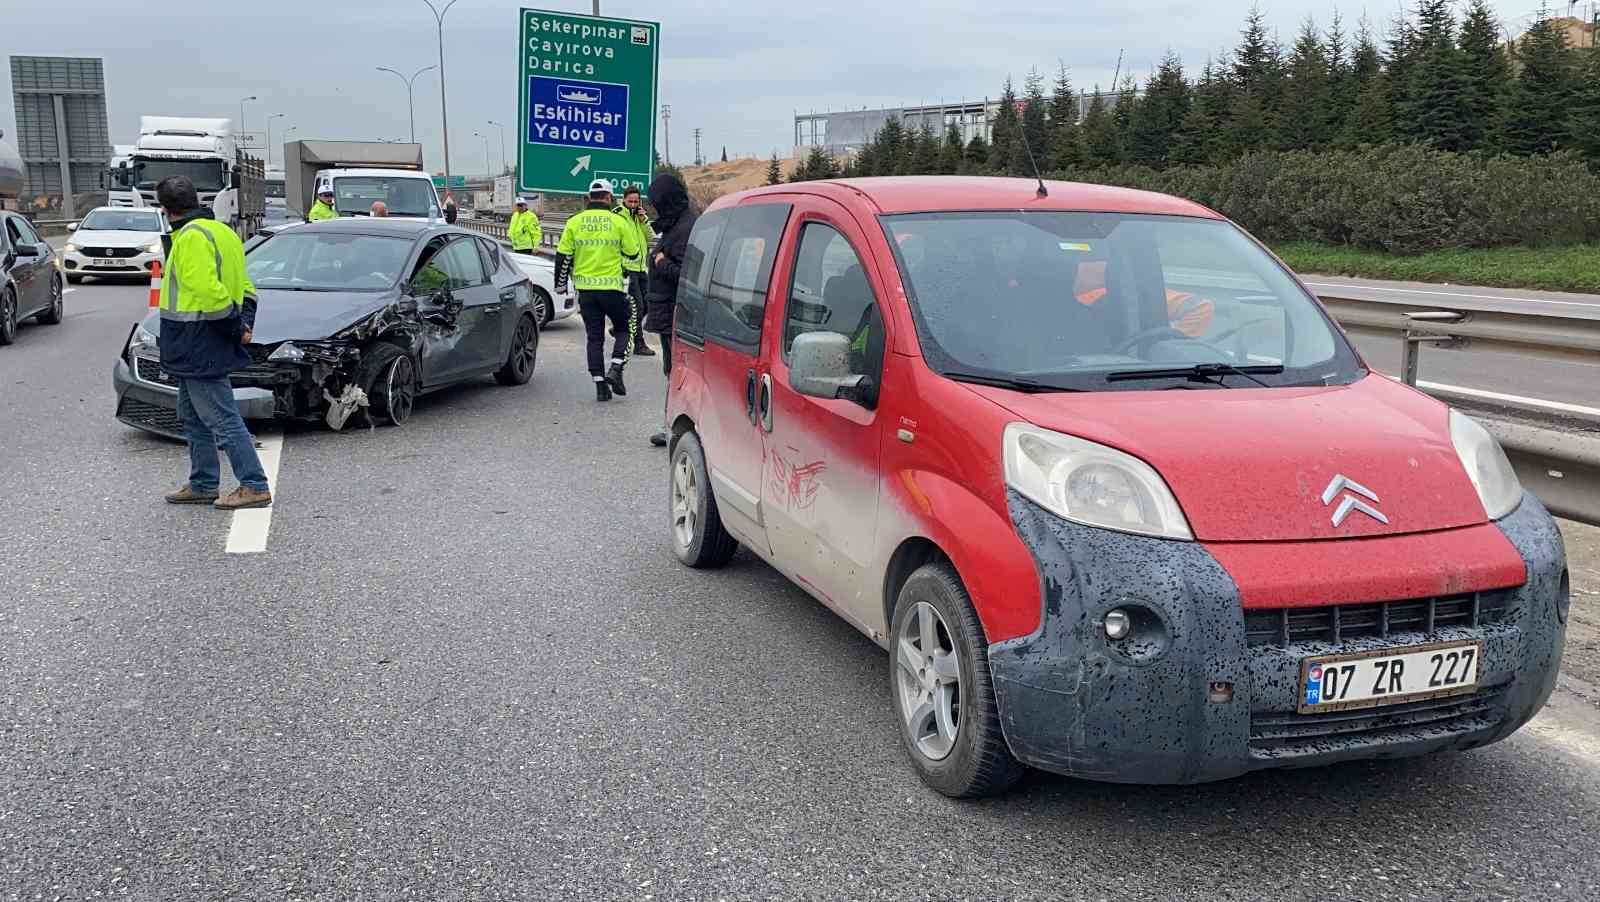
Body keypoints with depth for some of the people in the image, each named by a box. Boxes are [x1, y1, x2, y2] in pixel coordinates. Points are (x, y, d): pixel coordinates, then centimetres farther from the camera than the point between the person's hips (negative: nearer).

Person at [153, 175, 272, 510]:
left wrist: (236, 326, -15)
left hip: (198, 346, -10)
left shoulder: (191, 237, -16)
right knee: (193, 415, 19)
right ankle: (202, 485, 28)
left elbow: (209, 289, -26)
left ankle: (255, 486, -5)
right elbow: (245, 287, 18)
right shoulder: (220, 231, 16)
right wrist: (243, 323, 7)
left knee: (222, 418, -7)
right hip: (197, 349, 10)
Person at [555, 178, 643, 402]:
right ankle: (615, 369, -4)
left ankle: (600, 383, 6)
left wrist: (560, 283, 14)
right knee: (624, 329, 15)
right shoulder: (618, 222, -5)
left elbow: (563, 256, 3)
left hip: (585, 289, 3)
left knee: (594, 337, 9)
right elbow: (633, 252, 1)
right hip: (612, 287, -2)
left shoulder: (574, 223, 2)